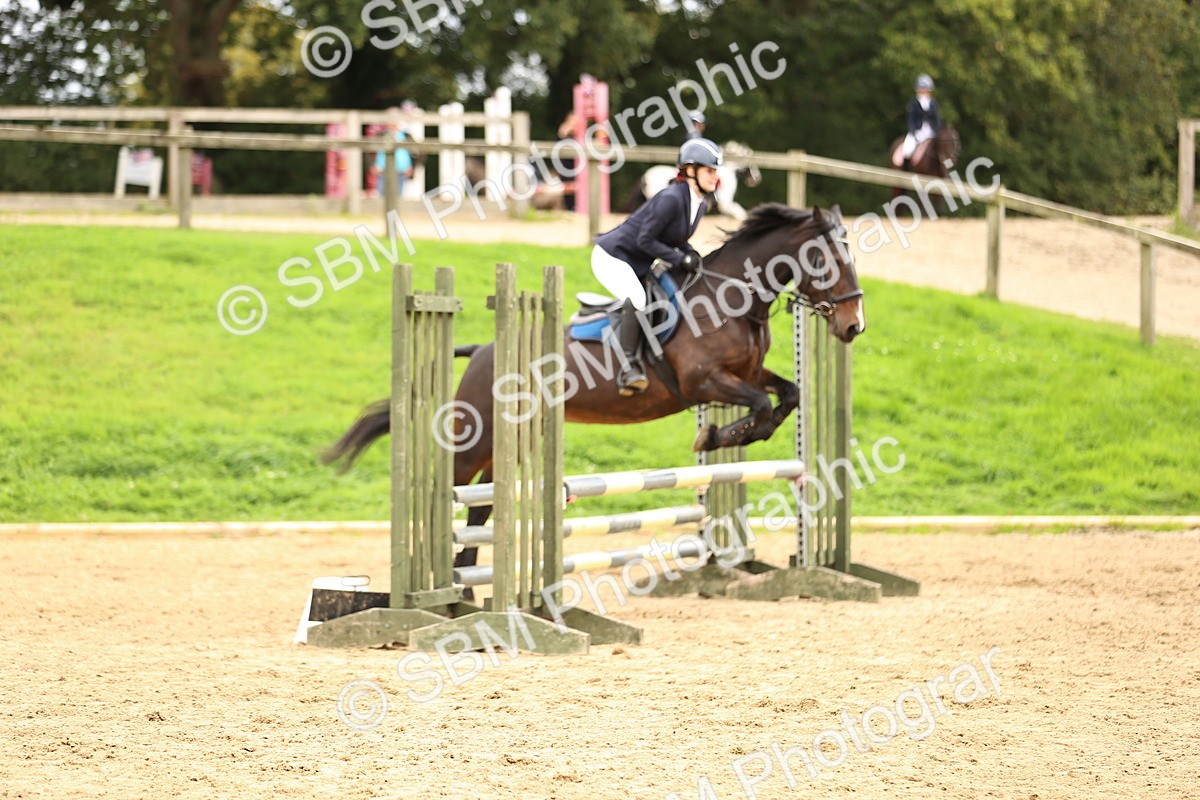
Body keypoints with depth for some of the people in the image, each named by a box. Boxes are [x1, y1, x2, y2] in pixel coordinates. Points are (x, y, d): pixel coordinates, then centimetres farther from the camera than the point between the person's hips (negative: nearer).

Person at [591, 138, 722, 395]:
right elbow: (645, 240, -23)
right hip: (612, 256, -10)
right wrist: (681, 259, -23)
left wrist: (691, 254, -5)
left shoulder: (699, 204, 3)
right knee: (637, 300, -31)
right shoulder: (671, 198, -25)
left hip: (638, 266, 10)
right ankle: (629, 366, -28)